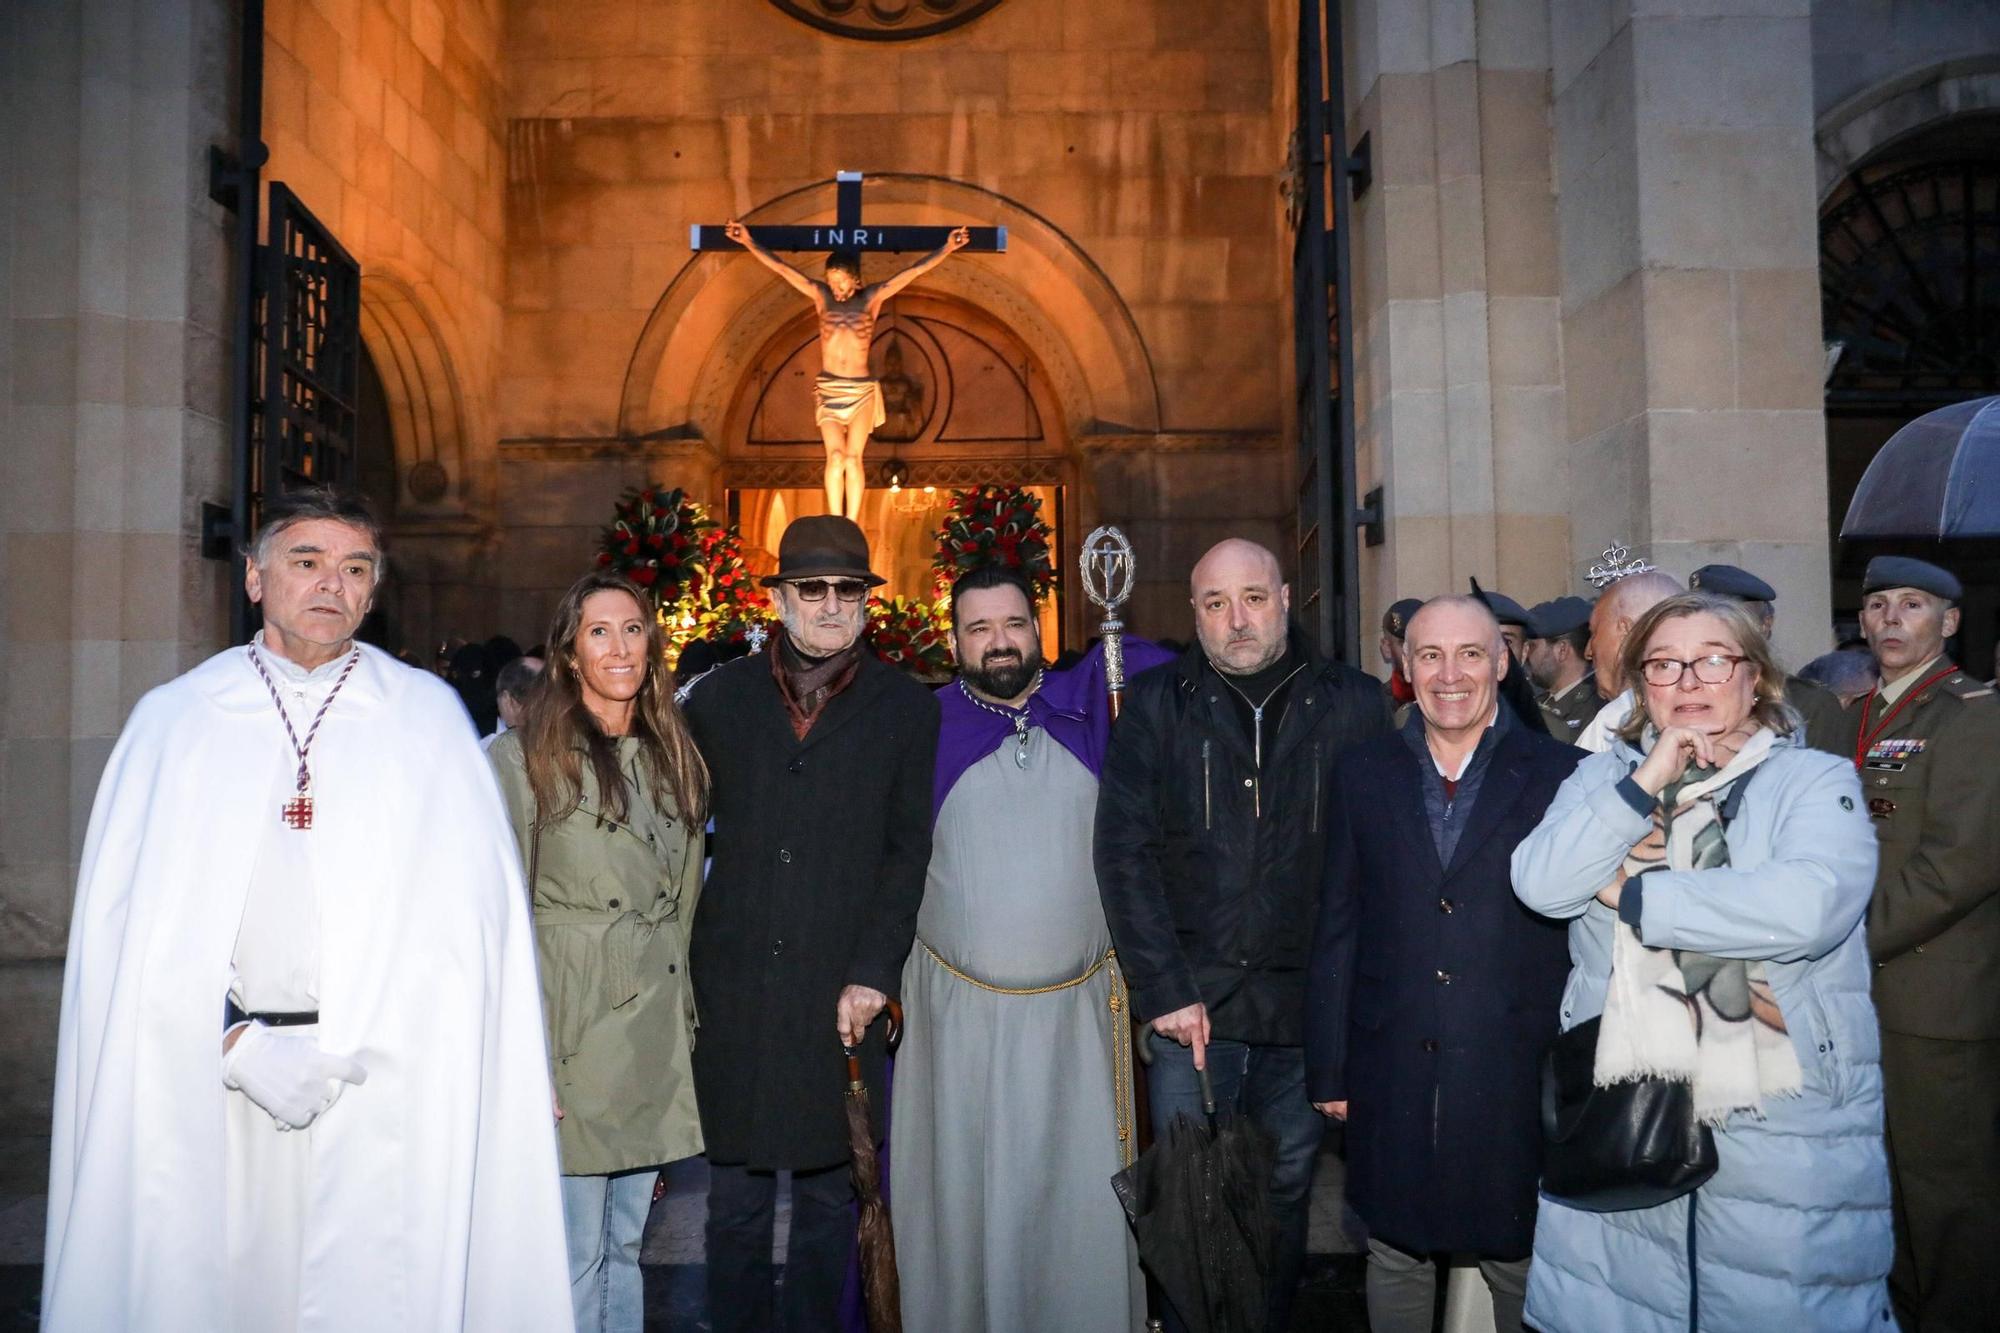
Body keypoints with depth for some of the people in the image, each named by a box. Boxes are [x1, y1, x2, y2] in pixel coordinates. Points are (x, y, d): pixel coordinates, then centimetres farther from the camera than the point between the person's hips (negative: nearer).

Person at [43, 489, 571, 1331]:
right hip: (207, 1075, 1)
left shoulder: (426, 714, 4)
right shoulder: (176, 718, 7)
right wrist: (238, 1043, -10)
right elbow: (129, 913, 2)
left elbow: (462, 903, -3)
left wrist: (348, 1057, -10)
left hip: (383, 1074, -1)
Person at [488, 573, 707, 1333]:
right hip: (575, 1031, -5)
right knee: (575, 1256, 2)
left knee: (628, 1245, 15)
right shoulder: (523, 758, -8)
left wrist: (683, 1016, 13)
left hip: (658, 1035, 5)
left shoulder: (674, 758, 11)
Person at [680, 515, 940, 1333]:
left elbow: (909, 850, -1)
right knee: (736, 1193, 10)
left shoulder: (906, 707, 3)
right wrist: (676, 967, 1)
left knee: (831, 1190, 10)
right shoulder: (718, 699, 8)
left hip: (846, 991, -1)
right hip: (733, 989, 1)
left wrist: (873, 974, -9)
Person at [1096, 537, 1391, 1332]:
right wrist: (1165, 990, -10)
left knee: (1285, 1199, 14)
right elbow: (1123, 854, -3)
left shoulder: (1353, 705, 2)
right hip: (1193, 1006, -1)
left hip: (1308, 1008, 1)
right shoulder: (1156, 705, 2)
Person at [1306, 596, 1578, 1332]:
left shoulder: (1563, 774, -3)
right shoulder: (1360, 773, 4)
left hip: (1516, 1077, -2)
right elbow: (1337, 927, 4)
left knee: (1519, 1265, 13)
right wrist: (1329, 1068, 4)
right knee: (1394, 1258, 16)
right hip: (1391, 1073, 2)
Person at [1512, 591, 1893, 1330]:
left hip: (1781, 1135, -2)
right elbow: (1539, 884, -6)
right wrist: (1645, 785, -14)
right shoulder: (1605, 776, 9)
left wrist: (1631, 892, -12)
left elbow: (1807, 907, -21)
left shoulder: (1817, 782, -2)